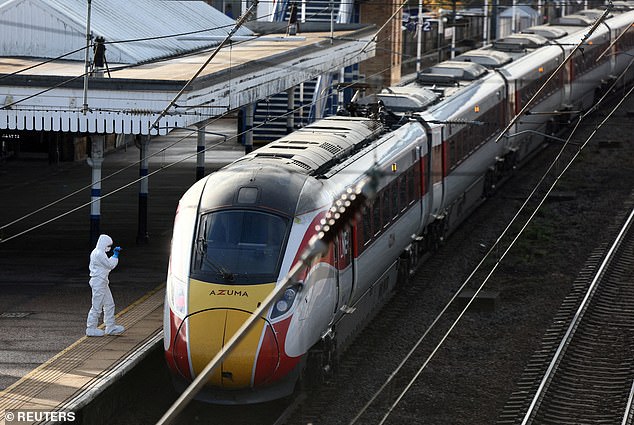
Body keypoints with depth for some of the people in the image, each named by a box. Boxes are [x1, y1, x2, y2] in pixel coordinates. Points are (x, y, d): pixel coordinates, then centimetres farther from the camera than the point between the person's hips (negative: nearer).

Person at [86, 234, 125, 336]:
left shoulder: (96, 253, 15)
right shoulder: (99, 254, -18)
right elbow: (110, 265, -14)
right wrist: (116, 255, -3)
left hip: (102, 283, 11)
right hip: (99, 283, -11)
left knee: (109, 304, 13)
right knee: (97, 306, -4)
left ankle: (111, 327, 18)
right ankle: (91, 329, 3)